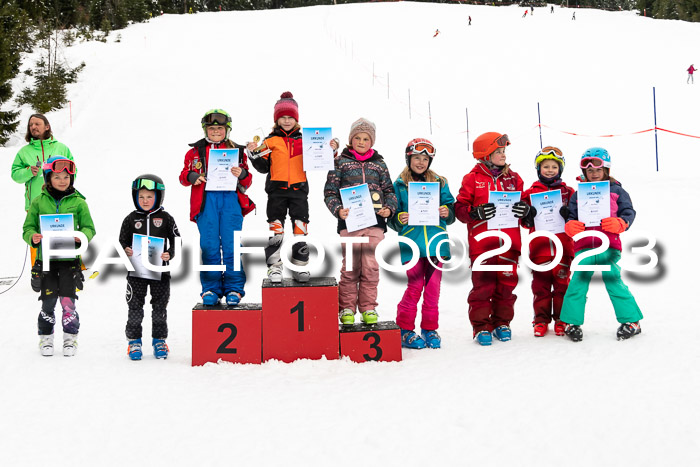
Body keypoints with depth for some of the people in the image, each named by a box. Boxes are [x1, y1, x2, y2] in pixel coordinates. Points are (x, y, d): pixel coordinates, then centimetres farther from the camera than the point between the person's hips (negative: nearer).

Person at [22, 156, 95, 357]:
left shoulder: (78, 202, 3)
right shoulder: (39, 201, 5)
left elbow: (89, 228, 6)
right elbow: (28, 227, 10)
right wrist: (33, 237, -12)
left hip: (69, 259, -1)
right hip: (46, 258, 1)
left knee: (67, 300, -3)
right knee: (48, 301, 4)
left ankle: (70, 338, 11)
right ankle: (45, 337, 19)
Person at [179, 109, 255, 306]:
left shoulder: (237, 151, 16)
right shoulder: (195, 151, 15)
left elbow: (247, 182, 13)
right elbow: (184, 175, 16)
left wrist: (242, 175, -10)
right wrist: (191, 176, -7)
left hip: (231, 199, 0)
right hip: (206, 200, 0)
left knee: (231, 244, -5)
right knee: (209, 246, -3)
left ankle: (234, 289, 3)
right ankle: (211, 289, 6)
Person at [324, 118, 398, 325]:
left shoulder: (379, 164, 14)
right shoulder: (340, 162, 7)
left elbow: (389, 190, 17)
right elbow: (330, 192, 4)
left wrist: (389, 208, -2)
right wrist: (338, 210, -12)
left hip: (375, 223, 2)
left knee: (371, 267, 1)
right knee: (350, 267, 0)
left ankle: (368, 308, 13)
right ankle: (346, 309, 12)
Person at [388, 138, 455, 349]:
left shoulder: (439, 183, 11)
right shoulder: (399, 185, 6)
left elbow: (451, 211, 12)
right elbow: (392, 218, 7)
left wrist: (447, 212, -9)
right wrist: (399, 219, -13)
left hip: (436, 241, 2)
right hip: (412, 243, -2)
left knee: (433, 287, 4)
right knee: (415, 286, -4)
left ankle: (430, 329, 16)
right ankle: (405, 329, 9)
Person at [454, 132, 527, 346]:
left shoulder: (513, 178, 11)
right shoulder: (472, 179, 0)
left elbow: (523, 202, 17)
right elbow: (460, 209, -1)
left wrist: (525, 209, -6)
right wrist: (476, 213, -20)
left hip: (508, 244, 3)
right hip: (482, 245, -3)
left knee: (506, 284, 8)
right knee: (482, 285, 0)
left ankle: (501, 323, 22)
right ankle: (480, 326, 11)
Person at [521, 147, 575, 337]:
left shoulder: (568, 192, 7)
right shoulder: (530, 193, 6)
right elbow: (522, 220, 8)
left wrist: (569, 214, -16)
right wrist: (527, 216, -14)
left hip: (563, 247, 0)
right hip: (539, 248, 0)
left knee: (562, 283, 5)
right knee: (541, 285, 5)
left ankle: (561, 319, 15)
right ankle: (541, 319, 14)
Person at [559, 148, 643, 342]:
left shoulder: (616, 191, 8)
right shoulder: (578, 194, 13)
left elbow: (628, 212, 4)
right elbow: (570, 216, 13)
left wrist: (618, 223, -16)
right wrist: (571, 226, -10)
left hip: (609, 247, -2)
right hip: (584, 247, 2)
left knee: (614, 282, -5)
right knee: (577, 283, -3)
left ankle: (631, 321, 9)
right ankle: (572, 322, 9)